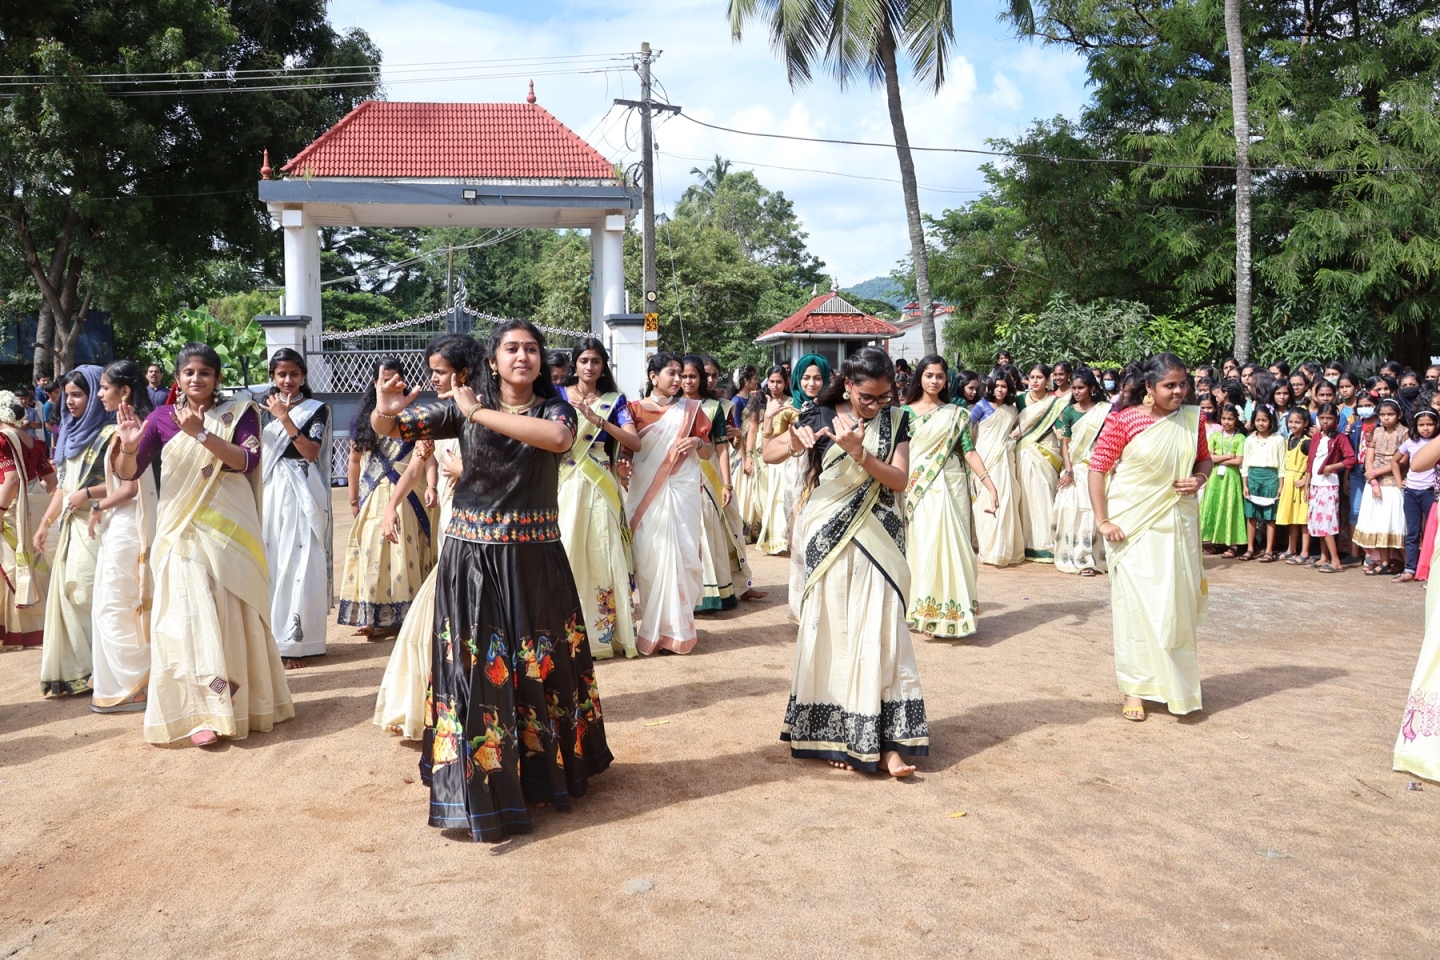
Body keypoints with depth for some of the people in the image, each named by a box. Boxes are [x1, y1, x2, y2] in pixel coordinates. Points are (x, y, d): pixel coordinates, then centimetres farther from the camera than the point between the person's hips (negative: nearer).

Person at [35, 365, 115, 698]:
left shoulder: (109, 433, -8)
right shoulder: (71, 433, 17)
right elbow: (63, 484, 19)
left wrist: (88, 493, -18)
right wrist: (45, 523, 17)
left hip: (96, 524, -8)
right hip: (71, 525, 8)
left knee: (90, 592, -8)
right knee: (67, 590, 7)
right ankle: (74, 669, 15)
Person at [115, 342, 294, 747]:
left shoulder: (239, 413, 0)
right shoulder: (162, 418, 4)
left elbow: (247, 460, -15)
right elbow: (129, 473, 2)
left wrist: (201, 434, -24)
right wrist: (128, 445, -18)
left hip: (229, 530, -1)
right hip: (182, 533, 1)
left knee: (233, 616, 5)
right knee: (191, 617, -4)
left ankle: (245, 701, 18)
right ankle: (202, 712, 0)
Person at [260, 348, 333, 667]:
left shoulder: (317, 409, 1)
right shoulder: (265, 409, 12)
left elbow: (312, 452, -12)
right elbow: (256, 459, 13)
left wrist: (285, 419, -16)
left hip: (302, 494, -4)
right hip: (270, 491, 4)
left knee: (300, 564, -5)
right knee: (271, 563, 4)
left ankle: (296, 642, 1)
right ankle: (273, 637, 14)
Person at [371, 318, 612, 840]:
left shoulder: (555, 408, -1)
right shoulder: (462, 407, 0)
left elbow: (559, 438, -25)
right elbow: (392, 430, 0)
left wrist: (481, 413, -23)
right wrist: (384, 411, -25)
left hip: (535, 559, 1)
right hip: (472, 558, -1)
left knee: (542, 663, 12)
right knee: (475, 667, 0)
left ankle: (548, 767, 35)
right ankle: (480, 790, 14)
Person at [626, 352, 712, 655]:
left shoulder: (690, 409, 8)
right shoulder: (636, 409, 4)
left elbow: (707, 454, 10)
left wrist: (698, 442, -11)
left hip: (682, 490, 1)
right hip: (646, 491, -1)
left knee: (682, 554, -3)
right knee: (650, 555, -1)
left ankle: (678, 625, 8)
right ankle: (653, 626, 10)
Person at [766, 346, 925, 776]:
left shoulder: (896, 420, 1)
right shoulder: (820, 416, -3)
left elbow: (899, 481, -7)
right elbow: (767, 453, -7)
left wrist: (858, 452, -22)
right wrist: (793, 446, -29)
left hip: (876, 542, 1)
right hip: (829, 541, -1)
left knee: (878, 633, -2)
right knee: (832, 633, 4)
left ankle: (885, 740, 0)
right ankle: (835, 735, 15)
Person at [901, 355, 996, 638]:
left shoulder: (956, 414, 7)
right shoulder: (905, 412, 6)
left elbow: (968, 451, 2)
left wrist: (990, 484, -8)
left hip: (950, 487, 0)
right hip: (918, 489, 0)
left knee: (949, 545, -3)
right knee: (922, 546, -3)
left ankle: (948, 612, 6)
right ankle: (925, 613, 5)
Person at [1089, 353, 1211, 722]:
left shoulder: (1192, 418, 2)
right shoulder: (1124, 419, -10)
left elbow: (1204, 459, 17)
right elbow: (1097, 467, -7)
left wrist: (1199, 478, -7)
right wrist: (1102, 521, -11)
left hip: (1177, 523, 4)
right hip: (1132, 523, -3)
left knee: (1176, 602, 9)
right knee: (1135, 602, 0)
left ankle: (1176, 683, 28)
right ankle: (1135, 687, 12)